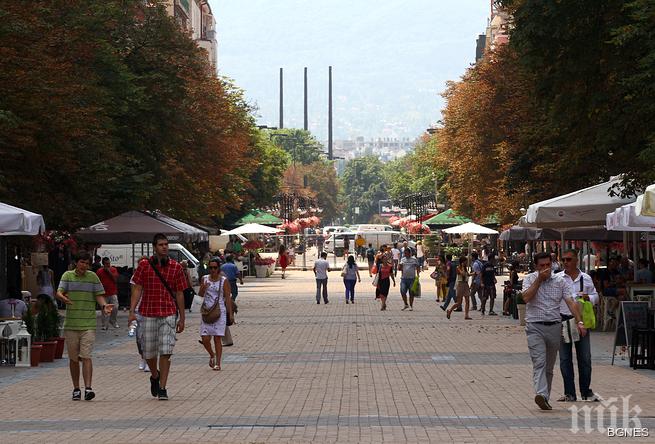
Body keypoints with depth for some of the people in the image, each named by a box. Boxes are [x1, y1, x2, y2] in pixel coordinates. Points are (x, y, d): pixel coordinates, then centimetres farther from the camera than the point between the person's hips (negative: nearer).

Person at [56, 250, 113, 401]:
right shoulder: (67, 276, 4)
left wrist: (104, 305, -15)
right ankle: (76, 389, 18)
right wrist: (63, 298, -30)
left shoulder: (93, 277, 6)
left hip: (88, 324, -1)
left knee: (86, 356, -12)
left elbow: (99, 295, 6)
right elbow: (59, 292, -7)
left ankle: (88, 388, -17)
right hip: (70, 324, 1)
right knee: (73, 358, 8)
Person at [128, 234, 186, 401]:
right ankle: (155, 376, 38)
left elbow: (179, 294, 7)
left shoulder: (176, 267, 3)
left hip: (169, 314, -1)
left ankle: (162, 388, -4)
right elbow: (137, 289, 1)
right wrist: (132, 311, -11)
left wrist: (182, 318, 7)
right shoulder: (144, 265, 2)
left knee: (165, 352, -9)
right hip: (148, 314, 1)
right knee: (149, 353, 9)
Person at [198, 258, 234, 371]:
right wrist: (203, 288, -8)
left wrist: (230, 313, -3)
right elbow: (200, 294, 14)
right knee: (205, 339, -3)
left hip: (220, 311, -3)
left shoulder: (224, 281, -1)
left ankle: (218, 363, 2)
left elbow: (228, 298, 0)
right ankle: (212, 355, 26)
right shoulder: (205, 279, 7)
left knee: (217, 338, -4)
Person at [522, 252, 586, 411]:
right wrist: (539, 279, -12)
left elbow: (570, 302, 0)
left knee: (549, 366, 9)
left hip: (554, 326, 3)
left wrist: (579, 322, -11)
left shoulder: (560, 281, 7)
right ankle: (541, 394, -33)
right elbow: (526, 298, -13)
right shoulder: (529, 279, 4)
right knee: (539, 362, -18)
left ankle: (545, 398, 17)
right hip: (535, 327, -3)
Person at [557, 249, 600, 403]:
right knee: (565, 358, 3)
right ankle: (569, 393, 10)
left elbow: (595, 296, 14)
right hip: (563, 320, 0)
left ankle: (586, 392, 13)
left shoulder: (586, 278, 6)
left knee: (585, 358, 2)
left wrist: (588, 297, -8)